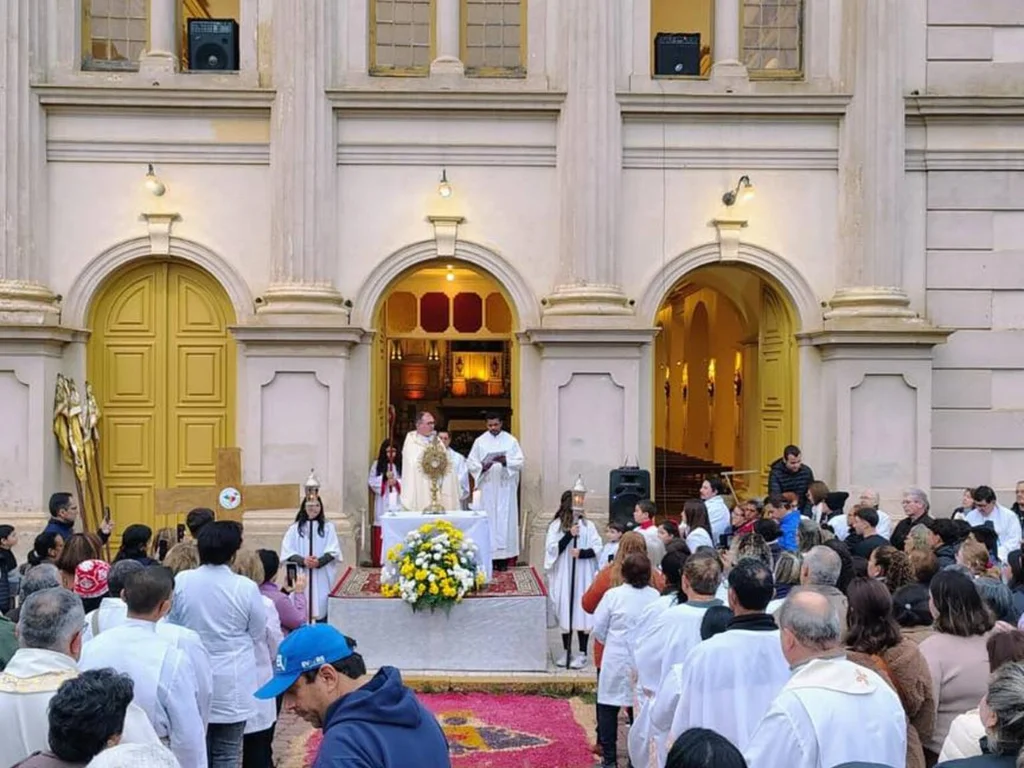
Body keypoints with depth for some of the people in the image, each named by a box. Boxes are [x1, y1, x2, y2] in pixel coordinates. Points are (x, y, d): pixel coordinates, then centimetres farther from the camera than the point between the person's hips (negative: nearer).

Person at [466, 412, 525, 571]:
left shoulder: (511, 440, 5)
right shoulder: (480, 441, 6)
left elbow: (520, 462, -1)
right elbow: (471, 462, 3)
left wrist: (506, 461, -19)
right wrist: (482, 467, -16)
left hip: (505, 487, 0)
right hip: (486, 487, 0)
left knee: (504, 519, -2)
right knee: (487, 520, -3)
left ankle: (503, 558, 0)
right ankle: (488, 556, 0)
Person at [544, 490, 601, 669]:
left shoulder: (587, 525, 0)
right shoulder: (556, 526, 0)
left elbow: (597, 548, -2)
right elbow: (552, 549, -8)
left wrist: (582, 553, -19)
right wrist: (569, 535, -17)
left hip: (583, 576, -1)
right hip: (563, 576, 1)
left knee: (582, 611, 0)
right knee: (564, 612, 6)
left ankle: (582, 653, 8)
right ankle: (567, 652, 17)